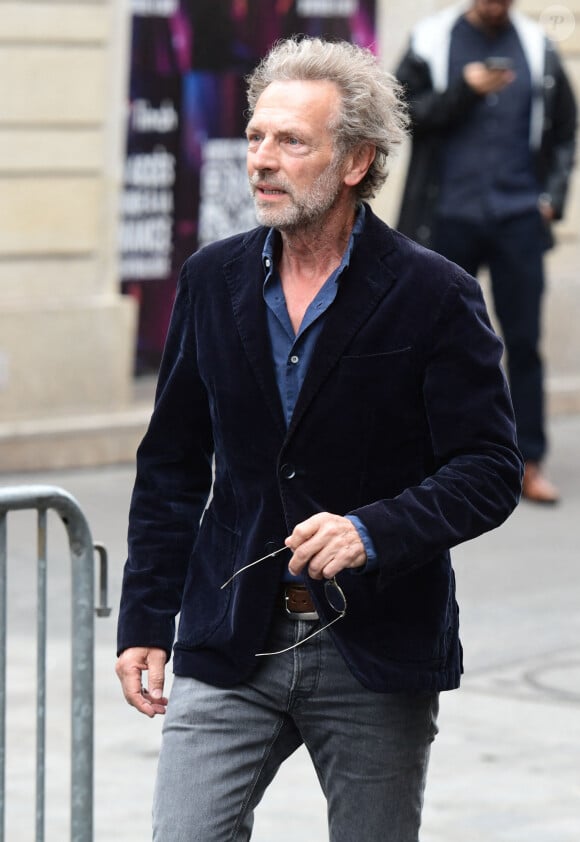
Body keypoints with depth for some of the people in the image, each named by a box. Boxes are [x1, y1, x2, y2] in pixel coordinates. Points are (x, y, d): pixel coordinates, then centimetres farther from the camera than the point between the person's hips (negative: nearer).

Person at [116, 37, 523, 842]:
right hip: (230, 647, 3)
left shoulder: (435, 295, -7)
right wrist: (145, 623, 7)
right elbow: (172, 465, 12)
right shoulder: (213, 279, 6)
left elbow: (489, 472, -8)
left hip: (377, 653, -2)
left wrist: (374, 531, -24)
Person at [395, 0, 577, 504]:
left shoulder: (536, 47, 7)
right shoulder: (432, 41, 1)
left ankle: (530, 464, 5)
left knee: (525, 342, 1)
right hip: (449, 215, -1)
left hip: (518, 217, 1)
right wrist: (463, 91, -15)